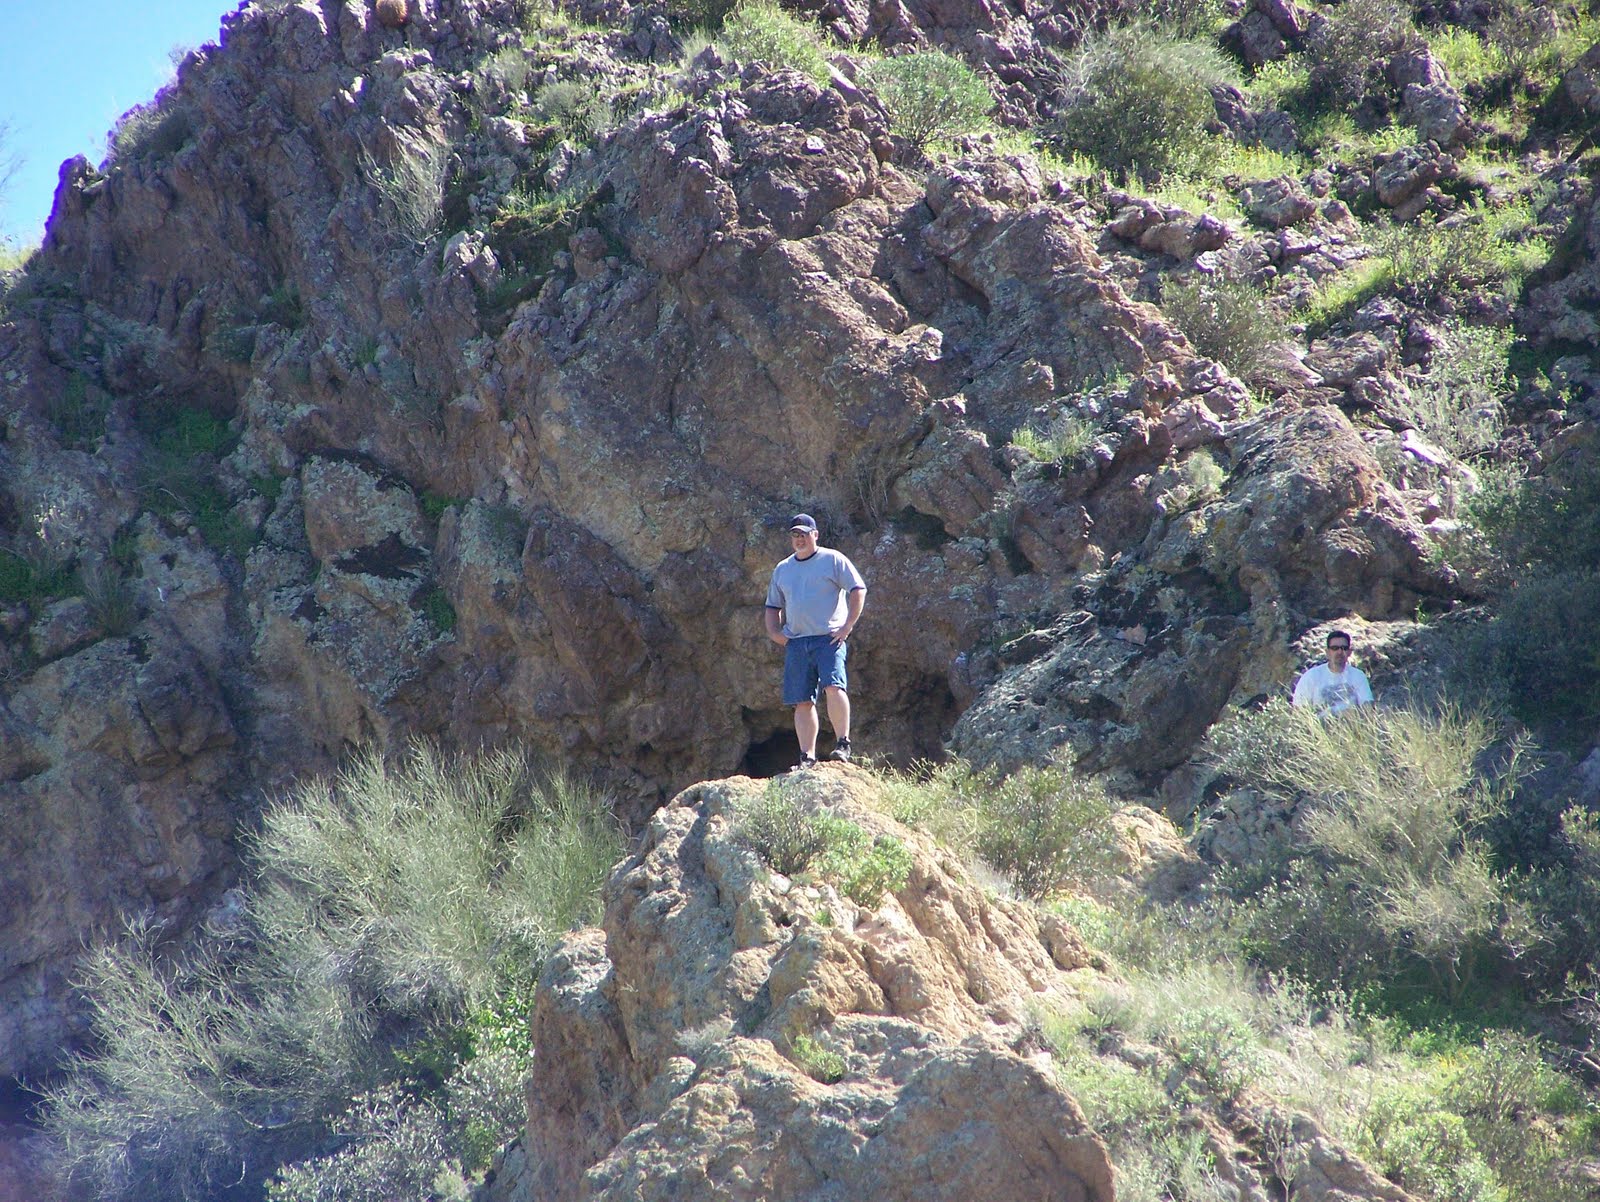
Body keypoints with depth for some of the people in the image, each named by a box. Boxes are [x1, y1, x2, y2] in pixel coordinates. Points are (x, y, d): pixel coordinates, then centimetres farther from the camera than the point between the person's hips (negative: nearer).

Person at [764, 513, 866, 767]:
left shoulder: (833, 560, 5)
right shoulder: (782, 570, 20)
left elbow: (858, 590, 0)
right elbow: (772, 606, 29)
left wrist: (847, 626, -8)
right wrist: (773, 631, 10)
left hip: (828, 639, -5)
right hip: (795, 642, 5)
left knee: (833, 686, -24)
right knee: (802, 702, 0)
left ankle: (842, 743, -20)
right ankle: (807, 757, 1)